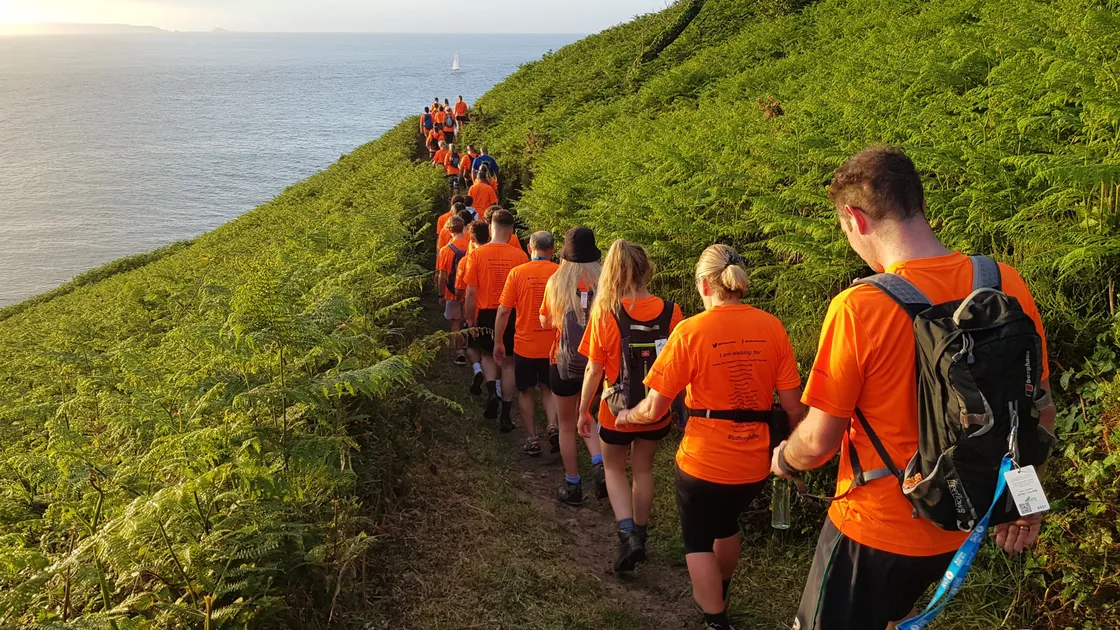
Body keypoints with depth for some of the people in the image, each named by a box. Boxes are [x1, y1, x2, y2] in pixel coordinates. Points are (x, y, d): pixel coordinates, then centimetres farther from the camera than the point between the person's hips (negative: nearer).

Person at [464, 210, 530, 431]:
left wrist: (470, 317, 6)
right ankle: (505, 416, 13)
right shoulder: (520, 255, -8)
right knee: (508, 362, 10)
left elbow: (471, 291, -6)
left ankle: (491, 390, -2)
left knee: (488, 355, 24)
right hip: (512, 314, 0)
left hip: (486, 313, 0)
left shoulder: (477, 254, -8)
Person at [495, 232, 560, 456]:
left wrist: (498, 342, 3)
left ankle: (533, 439, 16)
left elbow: (503, 311, -8)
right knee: (548, 388, 21)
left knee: (525, 391, 16)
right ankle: (552, 425, 0)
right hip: (554, 345, 2)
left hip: (525, 345, -2)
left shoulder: (518, 273, -10)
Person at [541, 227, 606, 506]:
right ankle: (599, 464, 1)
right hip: (596, 362, 2)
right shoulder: (603, 282, -11)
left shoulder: (556, 282, -10)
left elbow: (545, 322, 3)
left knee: (568, 426, 14)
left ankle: (573, 487, 22)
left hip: (564, 362, -2)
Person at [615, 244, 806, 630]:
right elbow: (793, 406, -5)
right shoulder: (771, 327, -6)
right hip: (755, 464, 5)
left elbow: (654, 410, -14)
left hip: (703, 462, -5)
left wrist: (627, 416, 7)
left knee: (698, 542, 20)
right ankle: (717, 596, 53)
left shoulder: (691, 331, -16)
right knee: (726, 525, 31)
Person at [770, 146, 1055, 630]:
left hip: (875, 529, -6)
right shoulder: (1005, 285, -9)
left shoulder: (857, 309, -25)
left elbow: (818, 441, -18)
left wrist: (783, 459, 5)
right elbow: (1040, 411, 2)